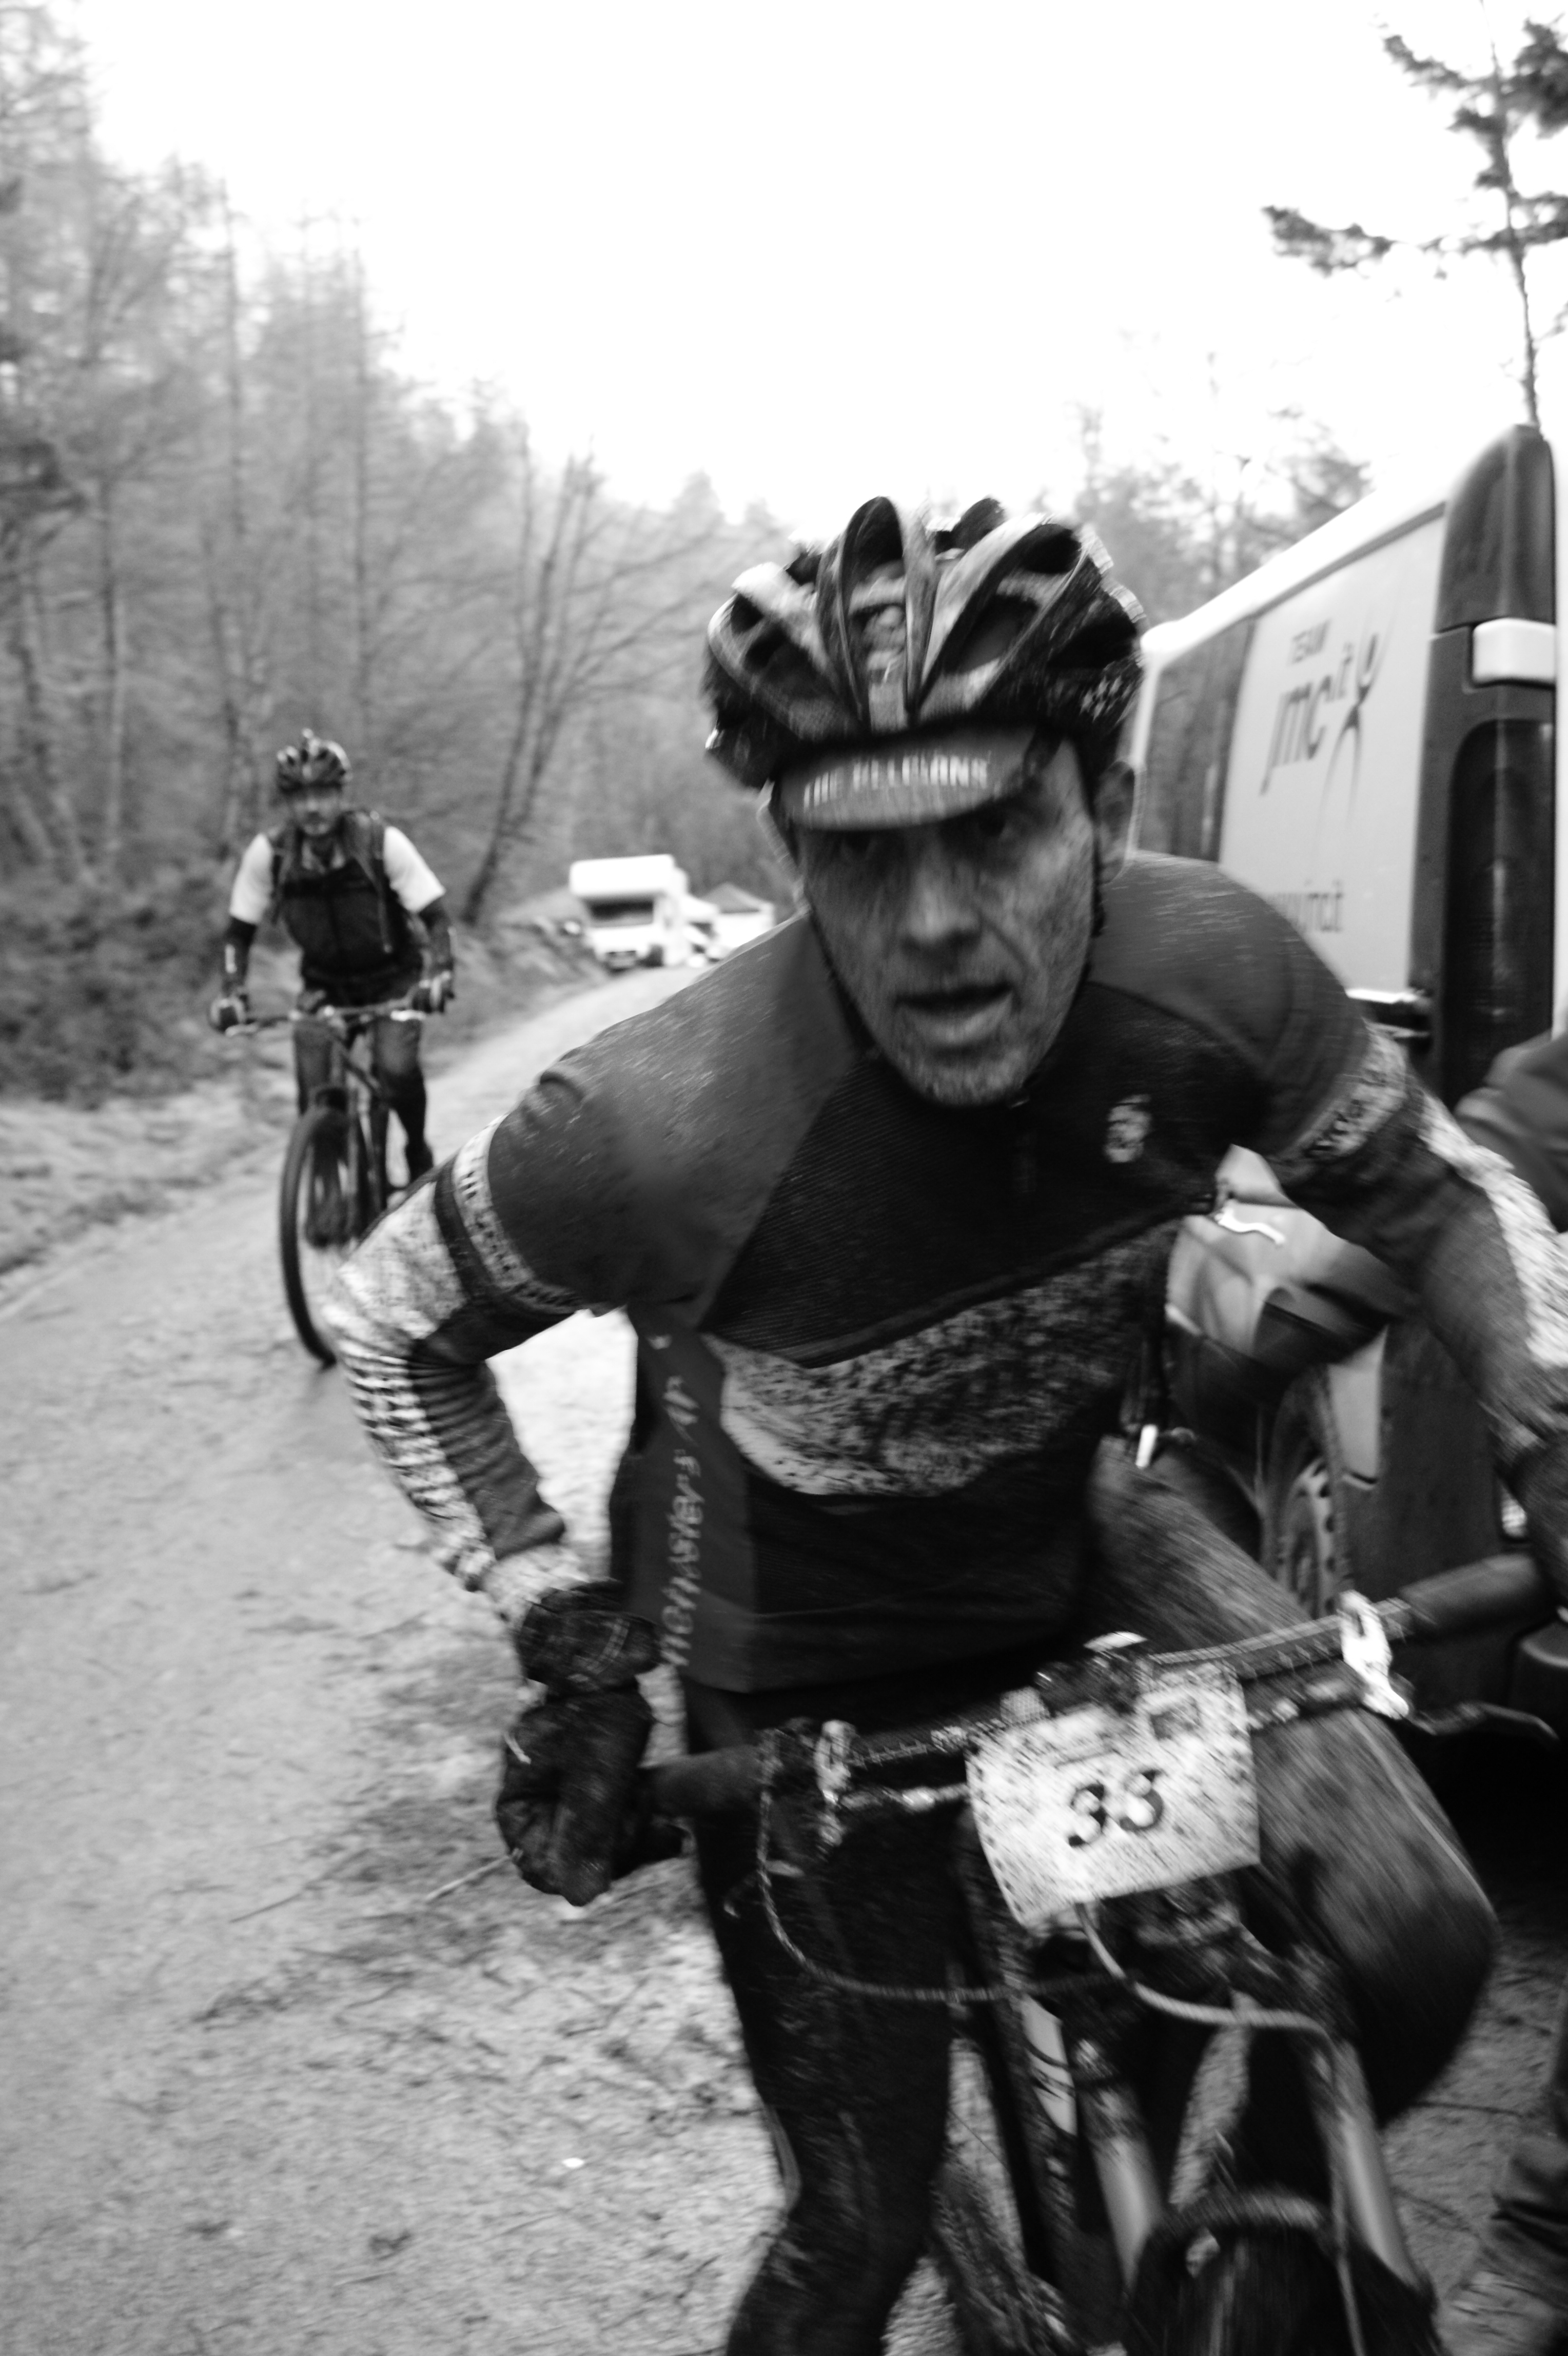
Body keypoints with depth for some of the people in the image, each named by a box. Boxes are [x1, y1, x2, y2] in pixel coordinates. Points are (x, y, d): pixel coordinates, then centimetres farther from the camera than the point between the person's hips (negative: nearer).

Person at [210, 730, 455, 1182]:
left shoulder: (381, 842, -22)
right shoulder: (269, 853, -16)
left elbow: (435, 917, -18)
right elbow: (240, 931, -4)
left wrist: (438, 974, -35)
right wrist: (232, 992, -19)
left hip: (393, 978, -2)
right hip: (324, 985, 2)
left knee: (395, 1067, -26)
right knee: (315, 1101, -14)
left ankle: (417, 1148, 3)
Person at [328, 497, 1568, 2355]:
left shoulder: (1212, 974, -25)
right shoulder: (665, 1126, -35)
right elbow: (395, 1321, -14)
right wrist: (563, 1631, -17)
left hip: (1080, 1529, 3)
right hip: (806, 1657, -3)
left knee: (1414, 1948, -15)